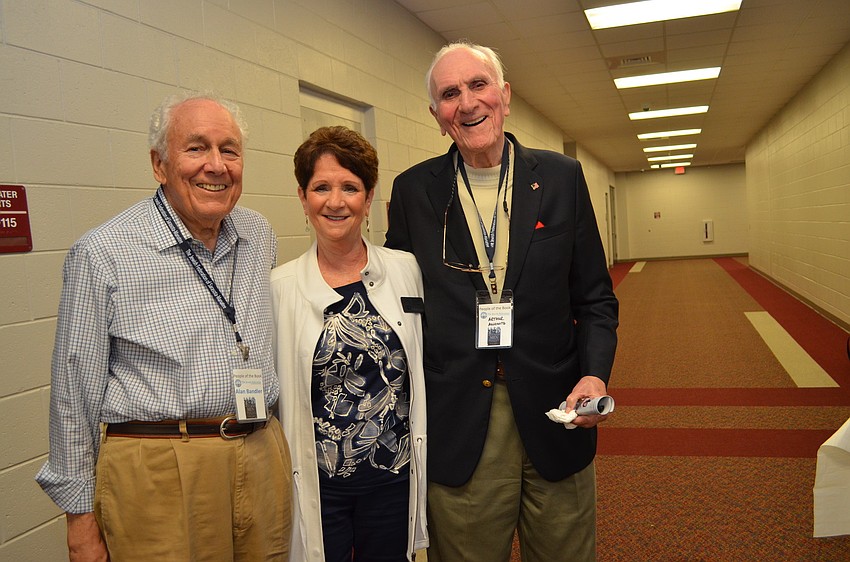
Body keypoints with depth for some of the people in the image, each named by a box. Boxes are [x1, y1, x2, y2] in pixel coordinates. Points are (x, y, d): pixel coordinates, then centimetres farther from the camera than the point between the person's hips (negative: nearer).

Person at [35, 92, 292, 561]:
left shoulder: (259, 237, 5)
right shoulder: (102, 254, -9)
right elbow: (75, 391, -5)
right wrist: (80, 514, -2)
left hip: (263, 464, 5)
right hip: (156, 472, -4)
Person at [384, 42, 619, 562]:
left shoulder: (562, 178, 3)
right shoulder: (413, 190, 1)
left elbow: (595, 297, 5)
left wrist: (595, 373, -11)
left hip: (554, 416, 1)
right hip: (456, 426, 0)